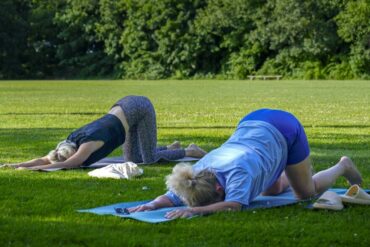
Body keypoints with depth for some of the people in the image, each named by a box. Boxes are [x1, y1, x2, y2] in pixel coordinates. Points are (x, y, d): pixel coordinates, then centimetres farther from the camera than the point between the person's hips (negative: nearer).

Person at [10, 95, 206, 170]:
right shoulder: (71, 142, -8)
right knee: (132, 159, 11)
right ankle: (171, 147, 29)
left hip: (138, 107, -8)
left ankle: (190, 151, 13)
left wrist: (32, 168, -42)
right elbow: (45, 159, -5)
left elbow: (71, 163, -42)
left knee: (150, 159, -5)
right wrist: (18, 164, -17)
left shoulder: (89, 142, -29)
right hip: (125, 107, 8)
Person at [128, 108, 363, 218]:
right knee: (272, 191, 22)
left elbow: (234, 204, -54)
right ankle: (291, 172, 53)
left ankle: (342, 166, 39)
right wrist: (152, 204, -44)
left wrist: (195, 210, -65)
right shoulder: (197, 174, -25)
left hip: (285, 129, -5)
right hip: (253, 124, 6)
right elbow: (171, 197, -24)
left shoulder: (237, 171, -42)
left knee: (307, 193, 12)